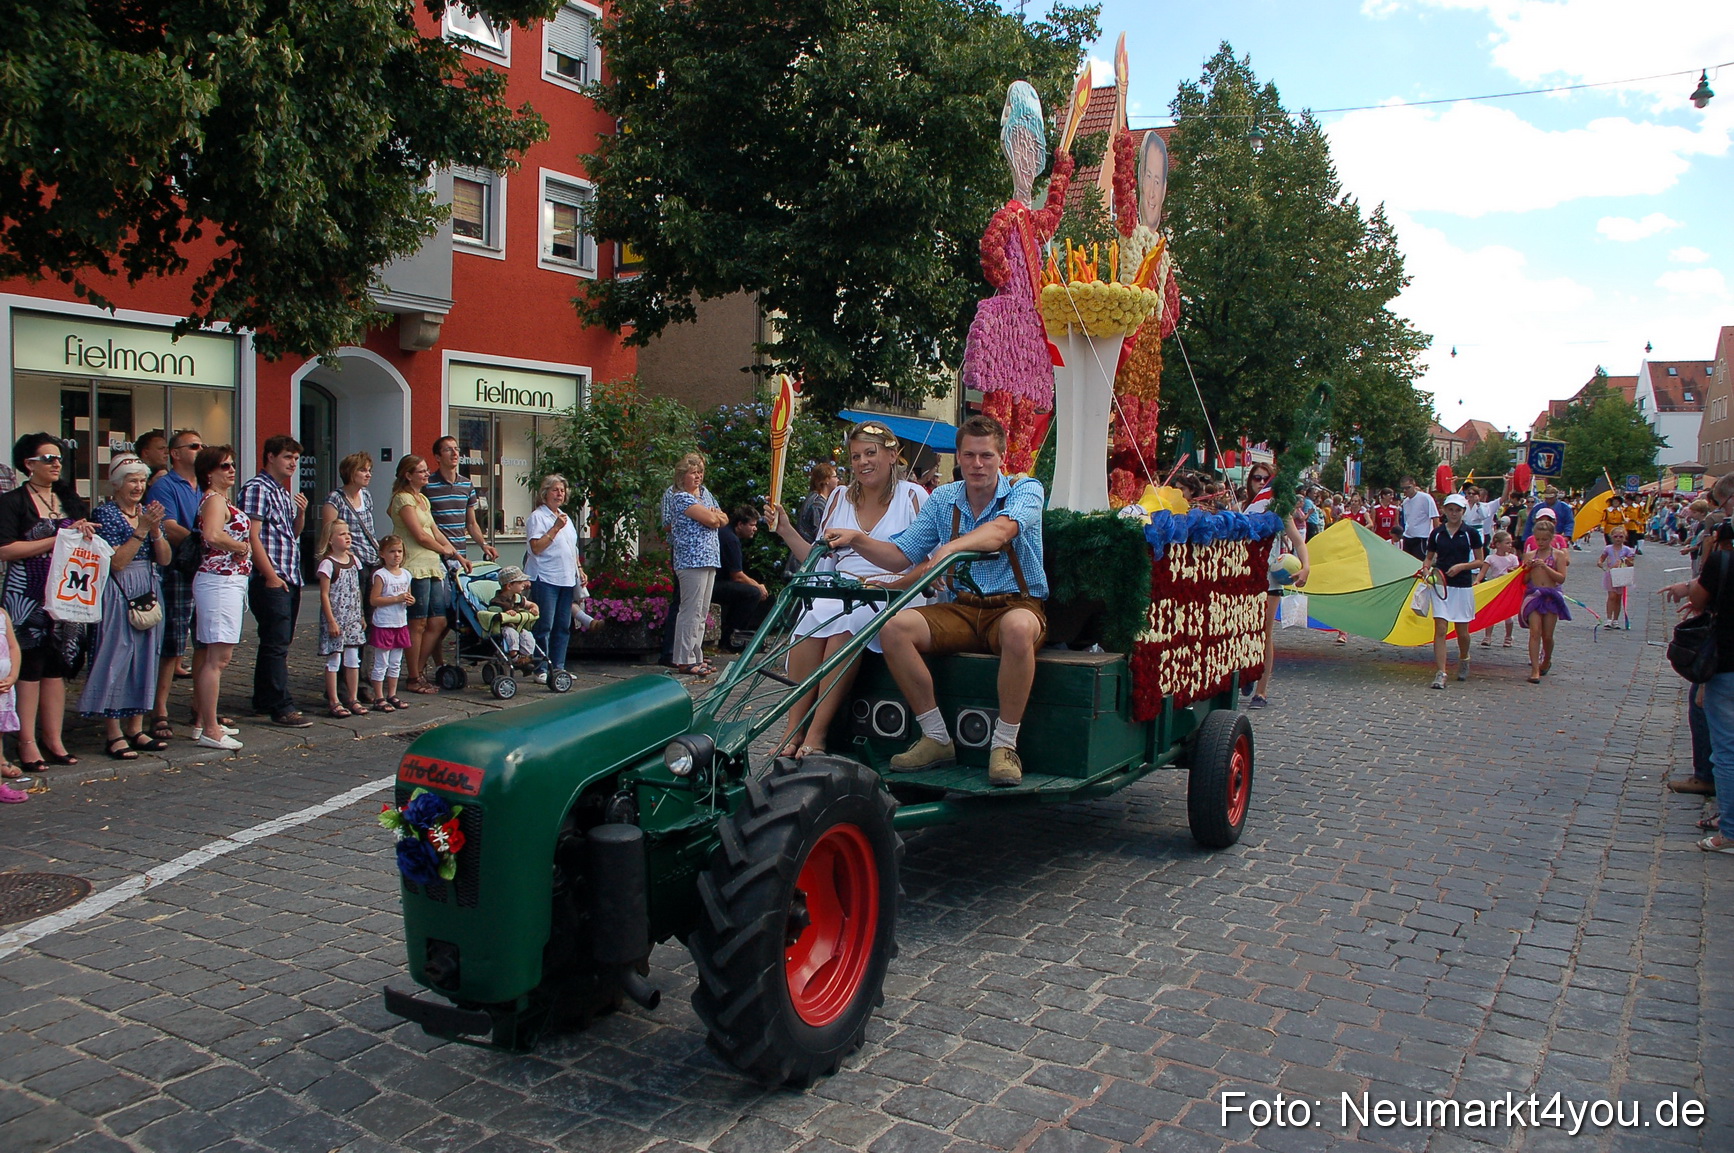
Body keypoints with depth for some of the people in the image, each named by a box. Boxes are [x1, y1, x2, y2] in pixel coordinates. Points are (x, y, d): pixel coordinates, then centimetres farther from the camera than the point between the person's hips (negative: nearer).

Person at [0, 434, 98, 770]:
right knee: (29, 668, -3)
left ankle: (53, 739, 10)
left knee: (57, 669, 6)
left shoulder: (70, 499, 14)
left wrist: (85, 535, -1)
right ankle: (27, 743, 3)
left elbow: (86, 540, 22)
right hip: (28, 597, -5)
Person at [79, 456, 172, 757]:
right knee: (116, 658, -4)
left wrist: (155, 530, -9)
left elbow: (164, 559, 6)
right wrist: (141, 530, -18)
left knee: (145, 657, 7)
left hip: (149, 594, 6)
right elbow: (116, 562, -14)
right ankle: (114, 734, 2)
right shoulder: (104, 513, -6)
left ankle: (136, 729, 14)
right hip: (118, 595, -6)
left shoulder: (148, 511, 12)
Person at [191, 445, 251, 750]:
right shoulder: (214, 499, -12)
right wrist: (241, 547, -14)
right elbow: (213, 535, -29)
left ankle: (204, 721, 24)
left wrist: (242, 547, -1)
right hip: (220, 582, -11)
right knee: (218, 657, -9)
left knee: (210, 656, 15)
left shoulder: (221, 499, 18)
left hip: (229, 581, 11)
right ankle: (209, 730, -7)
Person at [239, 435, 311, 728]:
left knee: (278, 642, 14)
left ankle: (264, 701, 22)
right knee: (277, 644, -8)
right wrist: (271, 576, -17)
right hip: (271, 580, -9)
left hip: (290, 579, 9)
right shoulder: (257, 488, -9)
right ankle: (281, 708, -6)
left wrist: (301, 512, 6)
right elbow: (252, 536, -16)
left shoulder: (285, 492, 19)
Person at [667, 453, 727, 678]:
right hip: (691, 560, -9)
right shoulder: (681, 498, -8)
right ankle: (684, 660, -4)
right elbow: (710, 519, -16)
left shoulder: (704, 493, 19)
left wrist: (715, 515, -4)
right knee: (691, 611, -8)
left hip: (709, 559, 9)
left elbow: (723, 520, 17)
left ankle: (696, 657, 16)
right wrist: (714, 514, 6)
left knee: (702, 613, 10)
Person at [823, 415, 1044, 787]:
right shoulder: (942, 500, 8)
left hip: (1016, 605, -4)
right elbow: (899, 557, 7)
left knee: (1018, 627, -41)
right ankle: (936, 738, -12)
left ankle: (1004, 744, -25)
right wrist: (856, 539, -11)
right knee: (893, 627, -21)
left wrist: (951, 547, -46)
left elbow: (1001, 531, -28)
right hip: (963, 608, 4)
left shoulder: (1025, 490, -5)